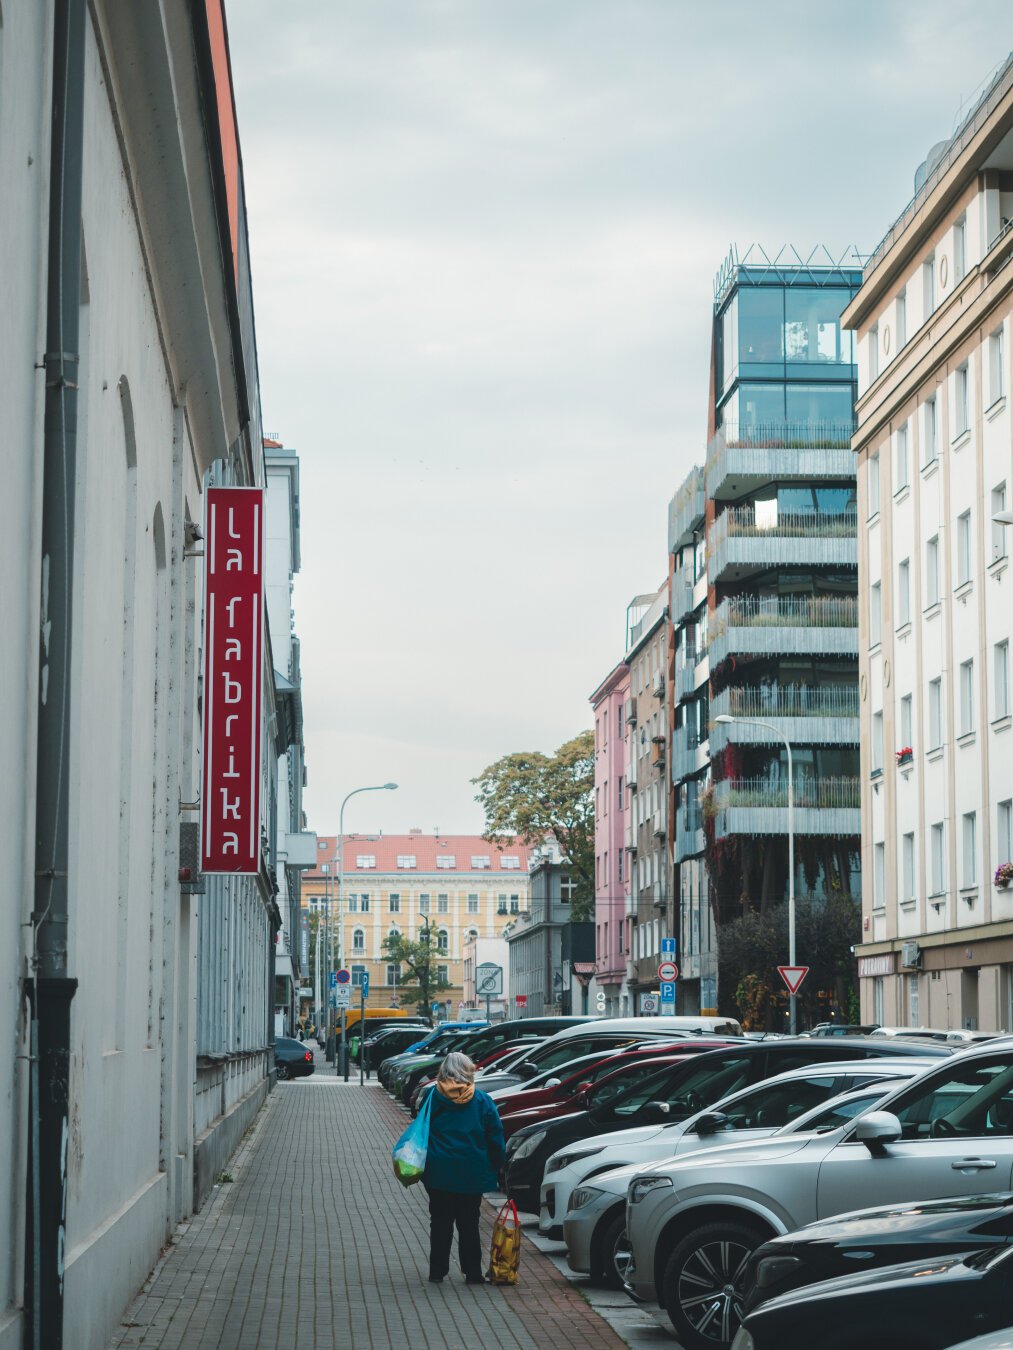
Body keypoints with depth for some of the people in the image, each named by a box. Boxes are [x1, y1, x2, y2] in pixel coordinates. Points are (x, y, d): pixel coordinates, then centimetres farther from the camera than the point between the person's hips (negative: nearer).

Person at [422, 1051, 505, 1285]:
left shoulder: (434, 1099, -5)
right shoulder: (482, 1102, -4)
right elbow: (496, 1140, 0)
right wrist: (496, 1171, 9)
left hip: (439, 1176, 0)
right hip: (472, 1177, 0)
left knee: (440, 1223, 8)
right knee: (469, 1224, 9)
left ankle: (437, 1272, 9)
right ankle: (472, 1273, 8)